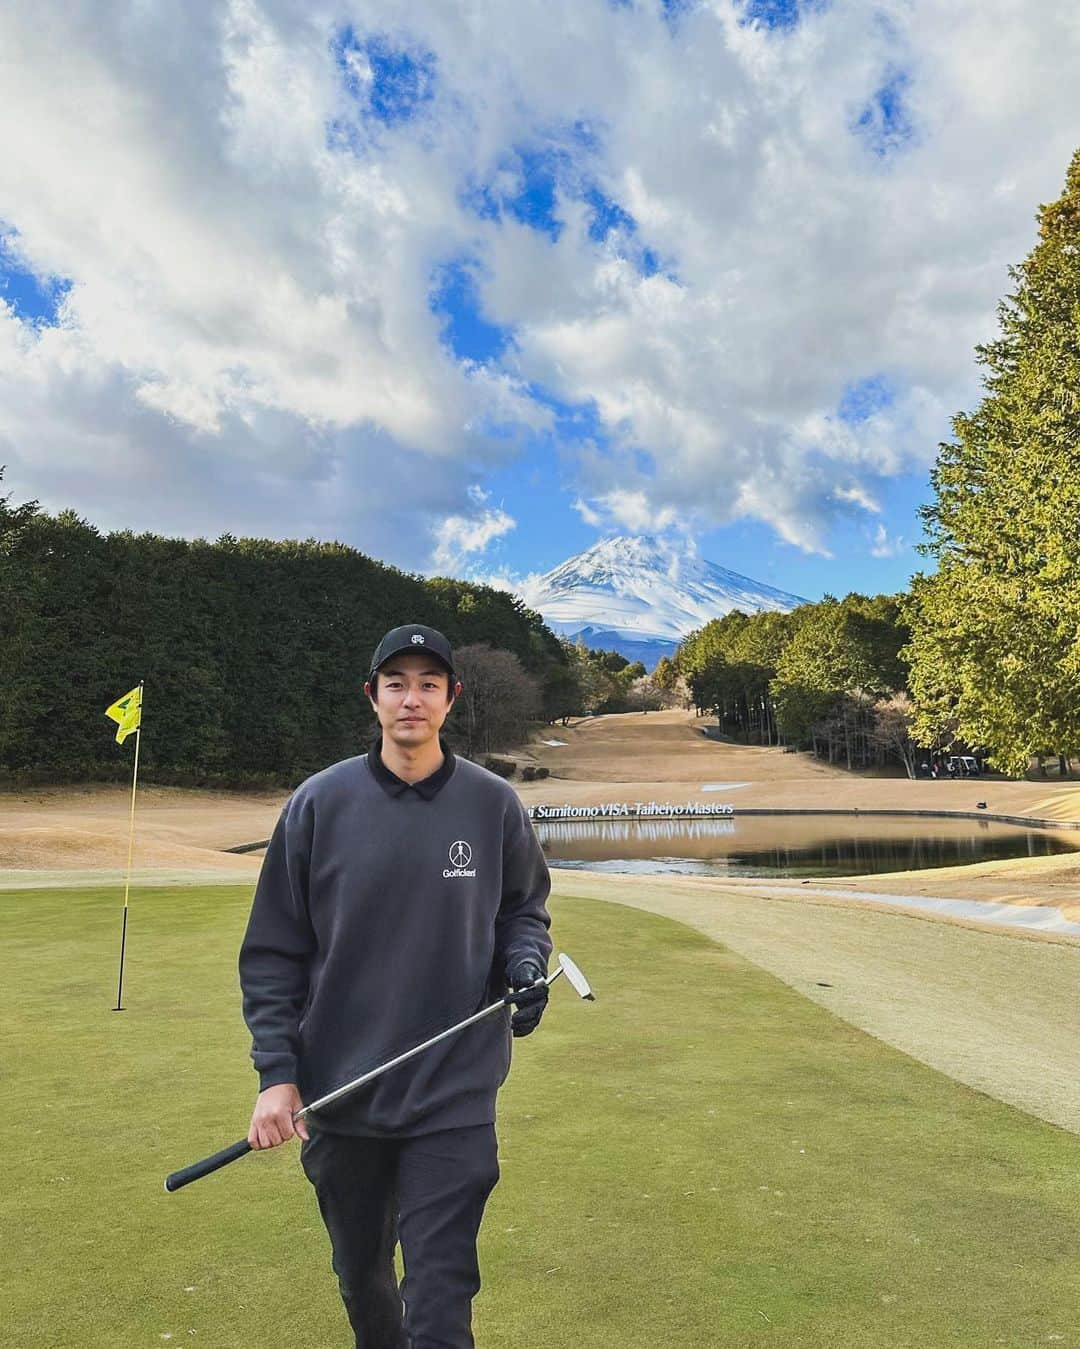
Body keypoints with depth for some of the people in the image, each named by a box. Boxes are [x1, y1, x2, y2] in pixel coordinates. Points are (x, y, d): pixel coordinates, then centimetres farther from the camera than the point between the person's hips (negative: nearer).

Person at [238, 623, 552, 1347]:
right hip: (338, 1095, 2)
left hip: (455, 1096, -1)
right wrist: (276, 1072, -6)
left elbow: (524, 907, 11)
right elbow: (274, 950, -1)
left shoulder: (494, 805, -4)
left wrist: (525, 961, -11)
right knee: (361, 1273, 22)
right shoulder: (319, 803, -5)